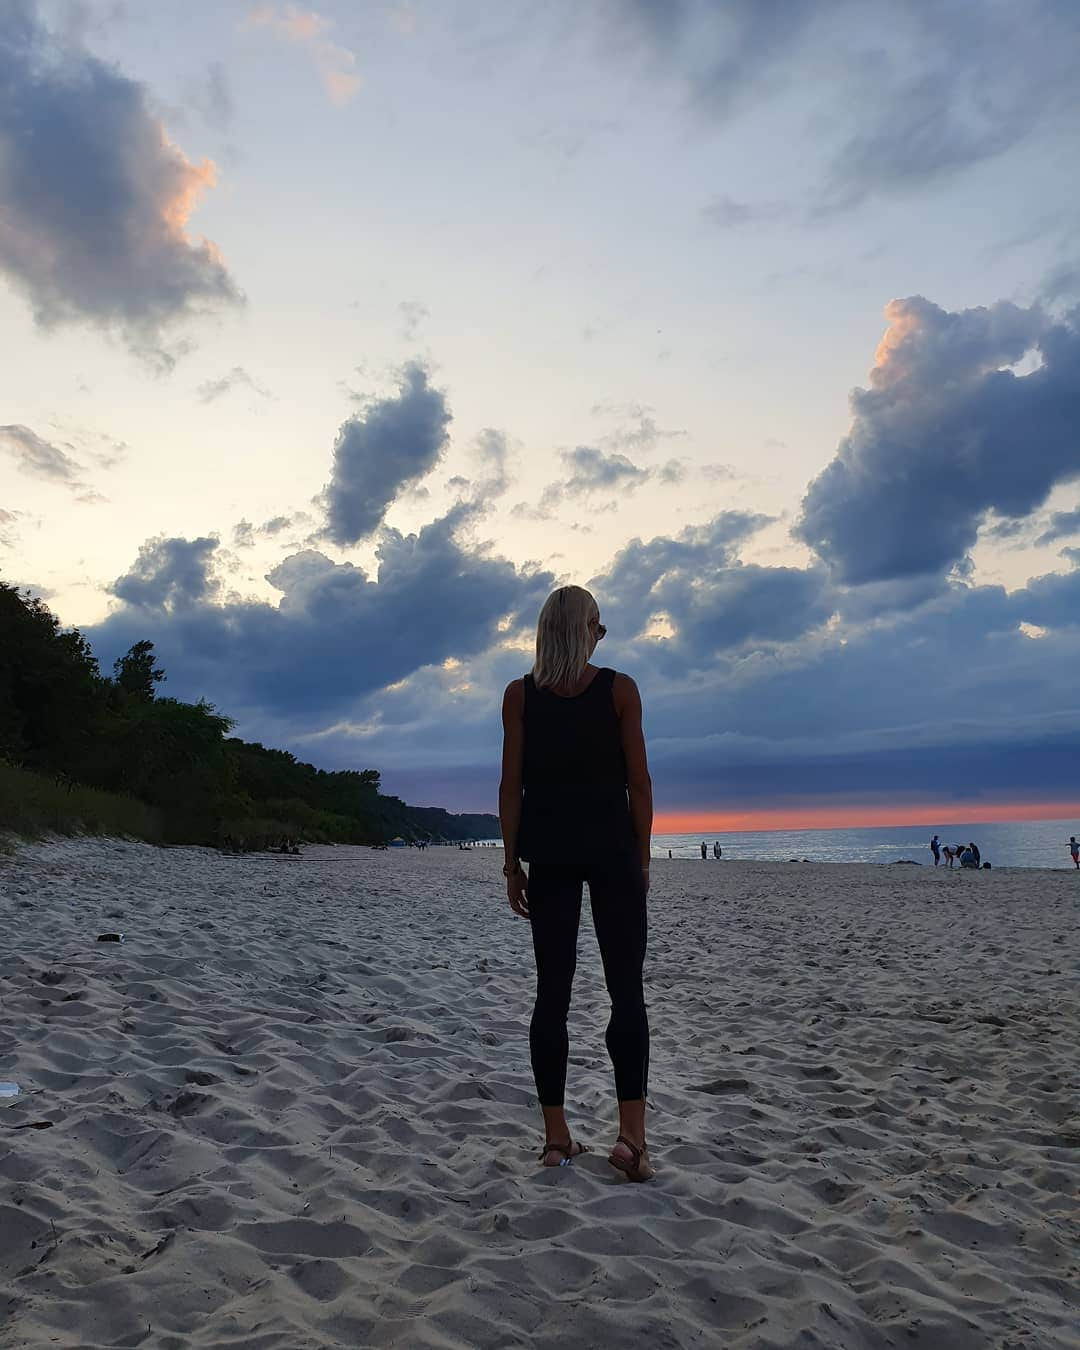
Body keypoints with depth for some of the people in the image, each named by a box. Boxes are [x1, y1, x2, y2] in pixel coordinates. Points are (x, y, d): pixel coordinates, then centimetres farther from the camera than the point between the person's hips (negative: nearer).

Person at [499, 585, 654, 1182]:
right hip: (611, 847, -2)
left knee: (552, 990, 7)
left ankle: (556, 1136, 12)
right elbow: (638, 782, -3)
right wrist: (642, 858, 5)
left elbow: (511, 786, 0)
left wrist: (512, 863, 5)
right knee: (626, 988, 4)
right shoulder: (619, 689, -2)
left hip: (547, 851, 2)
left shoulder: (520, 694, 2)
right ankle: (631, 1134, -2)